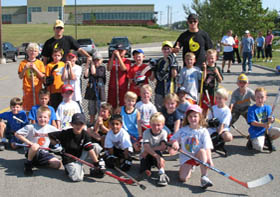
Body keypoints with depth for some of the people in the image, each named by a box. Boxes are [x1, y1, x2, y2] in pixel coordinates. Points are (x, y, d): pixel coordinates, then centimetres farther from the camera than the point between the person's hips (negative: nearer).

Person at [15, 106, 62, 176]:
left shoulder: (51, 129, 0)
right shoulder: (31, 127, -10)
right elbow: (17, 134, -9)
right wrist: (30, 143, -15)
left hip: (44, 154, 4)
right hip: (32, 152, -4)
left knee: (57, 164, -16)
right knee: (35, 146, -39)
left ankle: (38, 163, 6)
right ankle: (28, 164, -12)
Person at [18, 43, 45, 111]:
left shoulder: (40, 63, 3)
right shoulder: (23, 63, 3)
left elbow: (42, 76, -2)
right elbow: (20, 77, 2)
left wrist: (35, 68, -13)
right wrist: (25, 68, -13)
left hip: (38, 88, 0)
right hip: (27, 89, 0)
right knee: (27, 107, 2)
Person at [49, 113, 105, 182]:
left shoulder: (85, 134, -9)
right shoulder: (66, 133, -17)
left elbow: (90, 149, -15)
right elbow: (50, 136, -7)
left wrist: (97, 163, -22)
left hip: (80, 157, 4)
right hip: (69, 160, -4)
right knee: (77, 178, -30)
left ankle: (95, 169, -1)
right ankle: (71, 169, 7)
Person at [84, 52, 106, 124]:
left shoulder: (102, 68, -2)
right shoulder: (90, 67, 9)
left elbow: (94, 73, -18)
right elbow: (86, 76, -8)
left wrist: (92, 64, -9)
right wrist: (87, 64, -8)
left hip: (99, 90, -4)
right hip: (91, 90, 4)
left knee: (100, 108, -3)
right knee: (91, 108, 12)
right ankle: (91, 123, 23)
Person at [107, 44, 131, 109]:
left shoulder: (127, 61, 3)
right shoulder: (112, 60, 9)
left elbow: (123, 68, -17)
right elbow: (109, 69, -9)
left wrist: (118, 56, -17)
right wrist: (113, 56, -13)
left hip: (123, 87, -2)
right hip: (112, 86, 2)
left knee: (122, 105, 1)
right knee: (112, 106, 4)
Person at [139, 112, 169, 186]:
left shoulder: (163, 132, -8)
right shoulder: (146, 133, -14)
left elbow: (163, 147, -21)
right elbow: (146, 147, -29)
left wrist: (148, 150, -26)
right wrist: (158, 157, -43)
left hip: (157, 154, 1)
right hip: (146, 156, -1)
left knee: (157, 152, -34)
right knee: (143, 170, -27)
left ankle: (162, 174, -36)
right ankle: (147, 169, 7)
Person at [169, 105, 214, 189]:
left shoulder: (203, 131, -7)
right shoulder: (183, 130, -1)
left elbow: (207, 147, -15)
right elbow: (173, 139, 8)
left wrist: (209, 159, -29)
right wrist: (175, 143, -17)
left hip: (198, 156, -1)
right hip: (186, 157, 1)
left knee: (202, 151, -37)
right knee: (183, 178, -18)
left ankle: (204, 177, -29)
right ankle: (190, 168, 18)